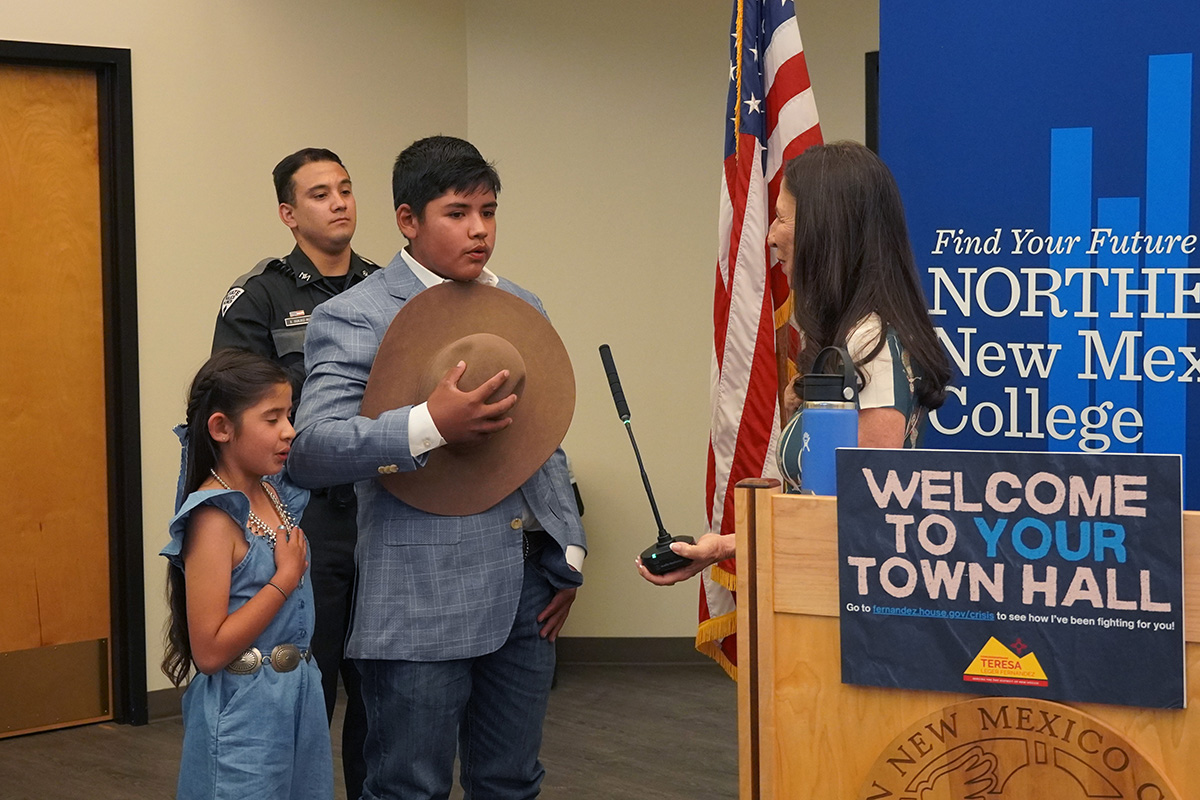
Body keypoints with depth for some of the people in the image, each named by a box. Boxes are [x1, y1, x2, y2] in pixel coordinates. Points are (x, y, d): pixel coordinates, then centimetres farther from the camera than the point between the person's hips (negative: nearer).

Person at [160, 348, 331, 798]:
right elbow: (210, 651, -21)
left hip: (300, 696, 8)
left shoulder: (275, 493, 5)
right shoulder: (214, 518, -17)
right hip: (243, 713, -8)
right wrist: (286, 577, -18)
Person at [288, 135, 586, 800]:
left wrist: (565, 556, 14)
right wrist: (430, 426, -27)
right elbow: (309, 452, -16)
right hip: (421, 605, -6)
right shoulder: (353, 319, -7)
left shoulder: (521, 308, 14)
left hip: (524, 594, 6)